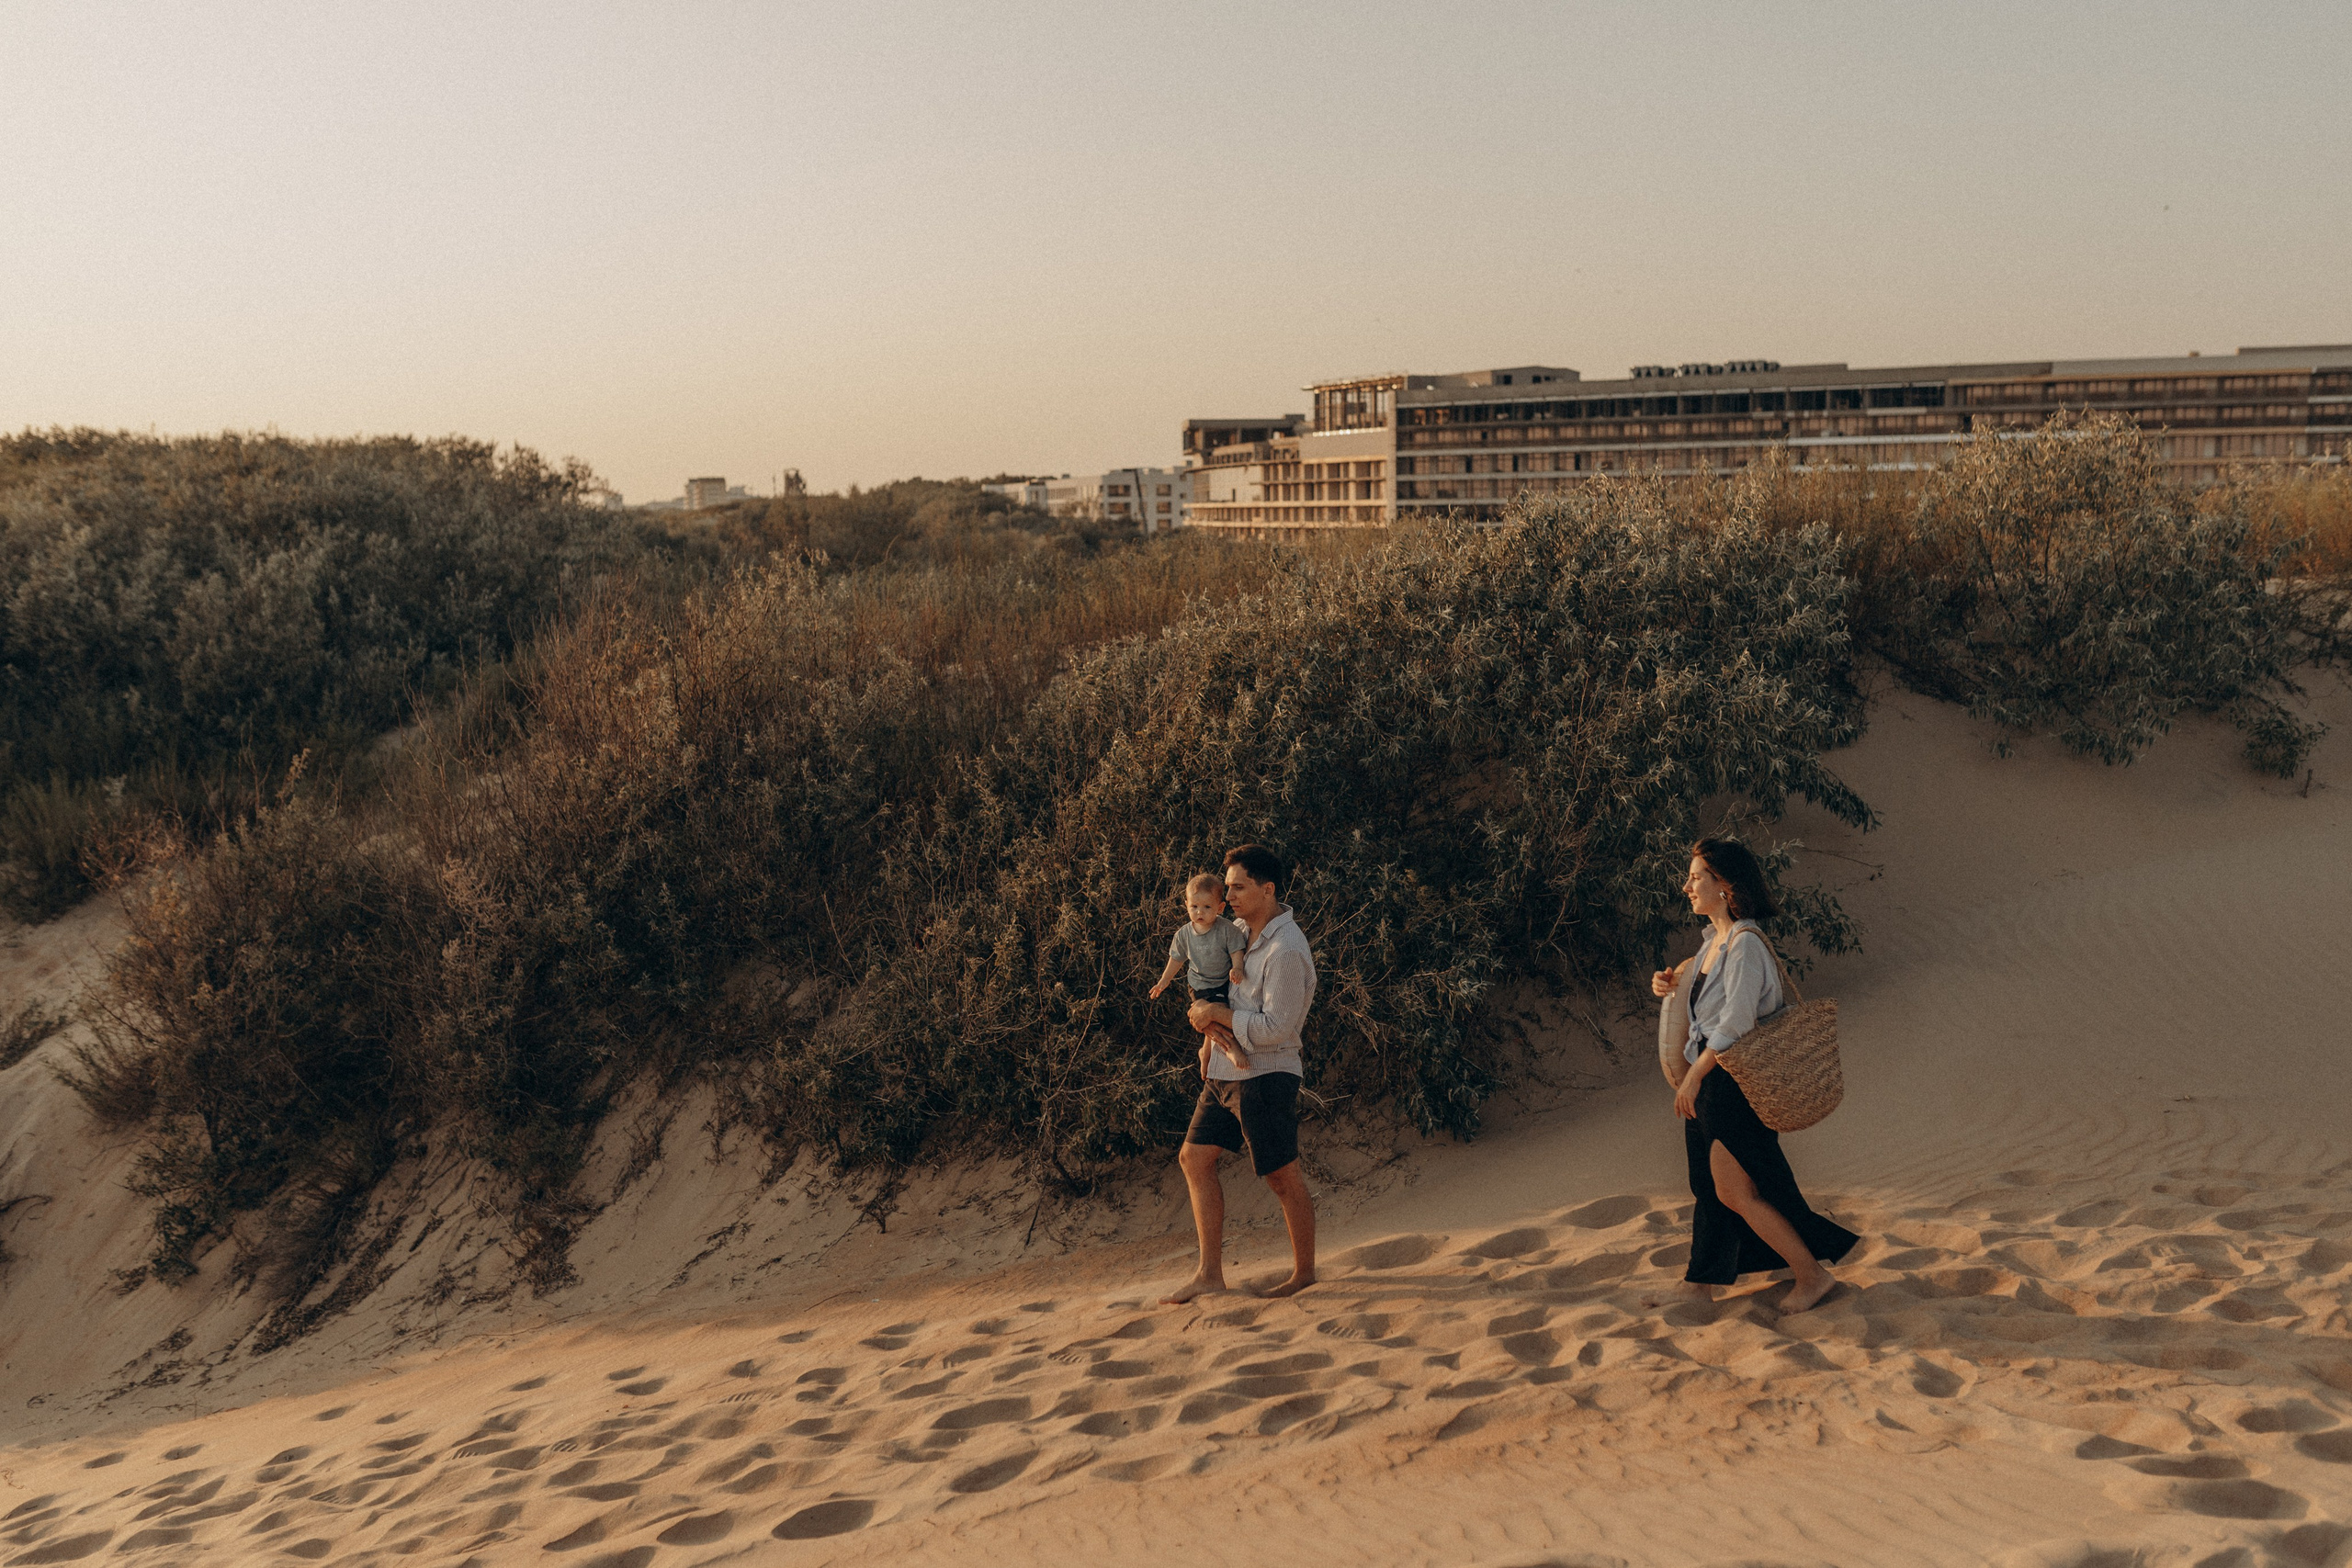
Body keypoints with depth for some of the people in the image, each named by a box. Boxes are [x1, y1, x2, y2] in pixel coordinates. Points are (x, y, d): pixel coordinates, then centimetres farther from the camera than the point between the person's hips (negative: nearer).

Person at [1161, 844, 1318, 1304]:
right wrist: (1207, 1030, 12)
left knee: (1283, 1176, 3)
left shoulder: (1286, 950, -19)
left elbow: (1276, 1027, -22)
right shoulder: (1241, 931, 9)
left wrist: (1217, 1013, -15)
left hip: (1264, 1074, -9)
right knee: (1194, 1158, 8)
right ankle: (1210, 1274, 12)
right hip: (1225, 1072, 9)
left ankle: (1305, 1272, 19)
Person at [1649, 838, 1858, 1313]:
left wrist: (1693, 1077, -16)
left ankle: (1812, 1274, 9)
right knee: (1708, 1184, 16)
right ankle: (1701, 1283, 26)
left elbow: (1734, 1024, -23)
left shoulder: (1746, 944, -21)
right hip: (1709, 1081, 10)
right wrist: (1668, 979, 11)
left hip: (1735, 1082, -9)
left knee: (1735, 1192, -3)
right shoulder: (1715, 939, 8)